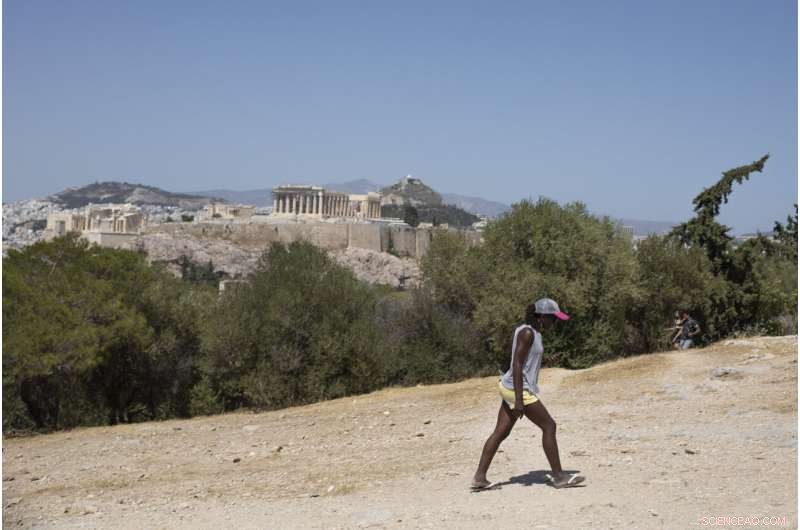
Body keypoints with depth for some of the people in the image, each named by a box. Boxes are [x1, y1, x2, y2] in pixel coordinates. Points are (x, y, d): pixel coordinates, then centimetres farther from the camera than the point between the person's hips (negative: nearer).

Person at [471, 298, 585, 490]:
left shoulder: (533, 332, 13)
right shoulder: (527, 333, -17)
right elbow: (517, 365, -21)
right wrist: (519, 400, -24)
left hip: (510, 388, 10)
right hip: (518, 390, -10)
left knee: (501, 432, 9)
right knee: (549, 426, -3)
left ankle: (479, 478, 9)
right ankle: (558, 476, 4)